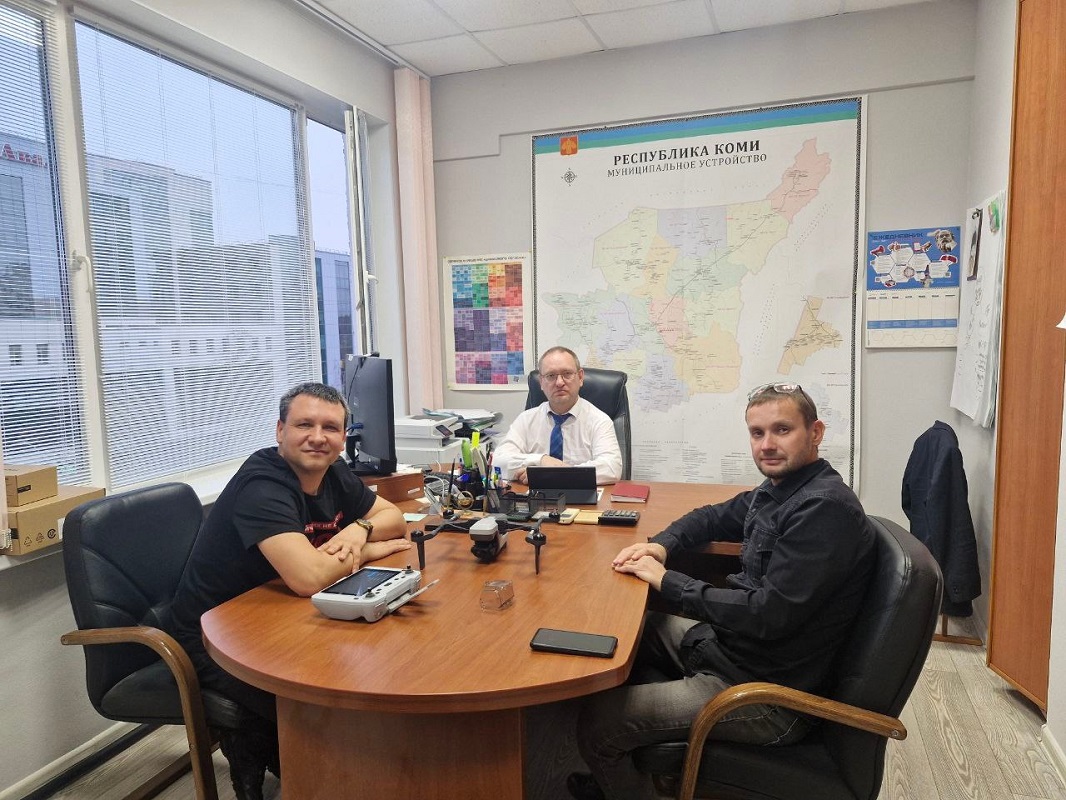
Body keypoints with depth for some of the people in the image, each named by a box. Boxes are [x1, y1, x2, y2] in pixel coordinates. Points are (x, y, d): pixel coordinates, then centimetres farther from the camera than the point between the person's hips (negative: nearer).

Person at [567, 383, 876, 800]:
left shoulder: (825, 508, -23)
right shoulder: (777, 491, 5)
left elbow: (770, 616, -28)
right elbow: (713, 516, 22)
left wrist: (668, 581, -19)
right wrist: (662, 543, 2)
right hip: (728, 643, 10)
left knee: (595, 722, -13)